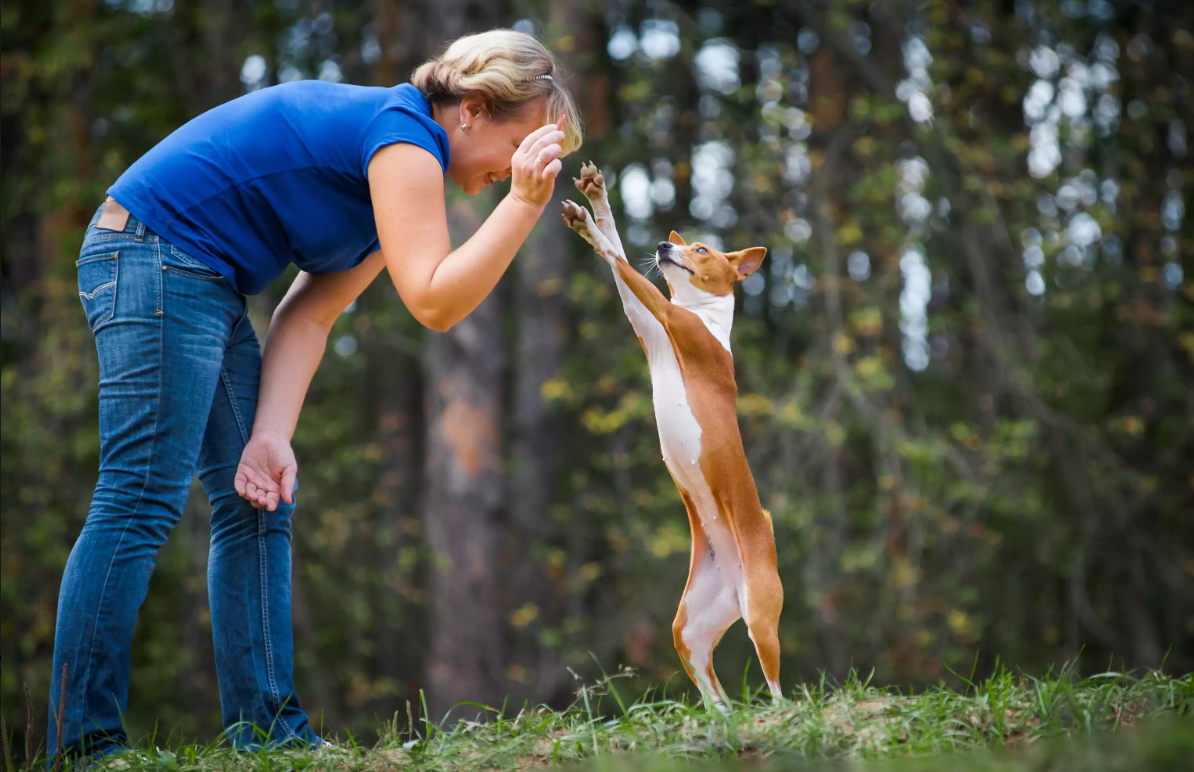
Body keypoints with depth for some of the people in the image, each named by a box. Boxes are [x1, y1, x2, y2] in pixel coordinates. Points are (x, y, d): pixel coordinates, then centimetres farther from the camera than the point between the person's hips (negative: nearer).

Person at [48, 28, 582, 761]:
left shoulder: (394, 152, 15)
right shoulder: (404, 134, -14)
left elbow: (311, 314, 7)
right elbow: (432, 300, -25)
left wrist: (271, 434, -3)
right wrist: (525, 201, -23)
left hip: (201, 281, 11)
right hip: (155, 256, -11)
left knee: (258, 503, 9)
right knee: (142, 501, -13)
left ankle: (266, 730, 10)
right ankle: (85, 744, -12)